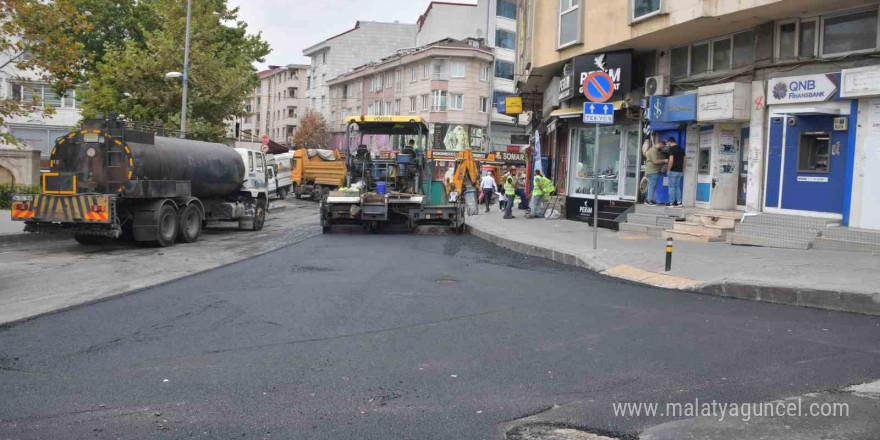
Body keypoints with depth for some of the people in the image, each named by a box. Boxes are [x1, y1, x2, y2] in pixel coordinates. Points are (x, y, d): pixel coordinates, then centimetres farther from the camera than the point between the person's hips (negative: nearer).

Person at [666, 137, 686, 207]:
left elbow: (671, 160, -19)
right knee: (677, 186, 14)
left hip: (673, 171, -7)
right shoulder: (681, 149, 11)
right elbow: (684, 161, 13)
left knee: (672, 187, 0)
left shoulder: (671, 149, -10)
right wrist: (683, 171, 19)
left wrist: (669, 170, -10)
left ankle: (671, 203, 1)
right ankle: (679, 202, 10)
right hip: (680, 171, 7)